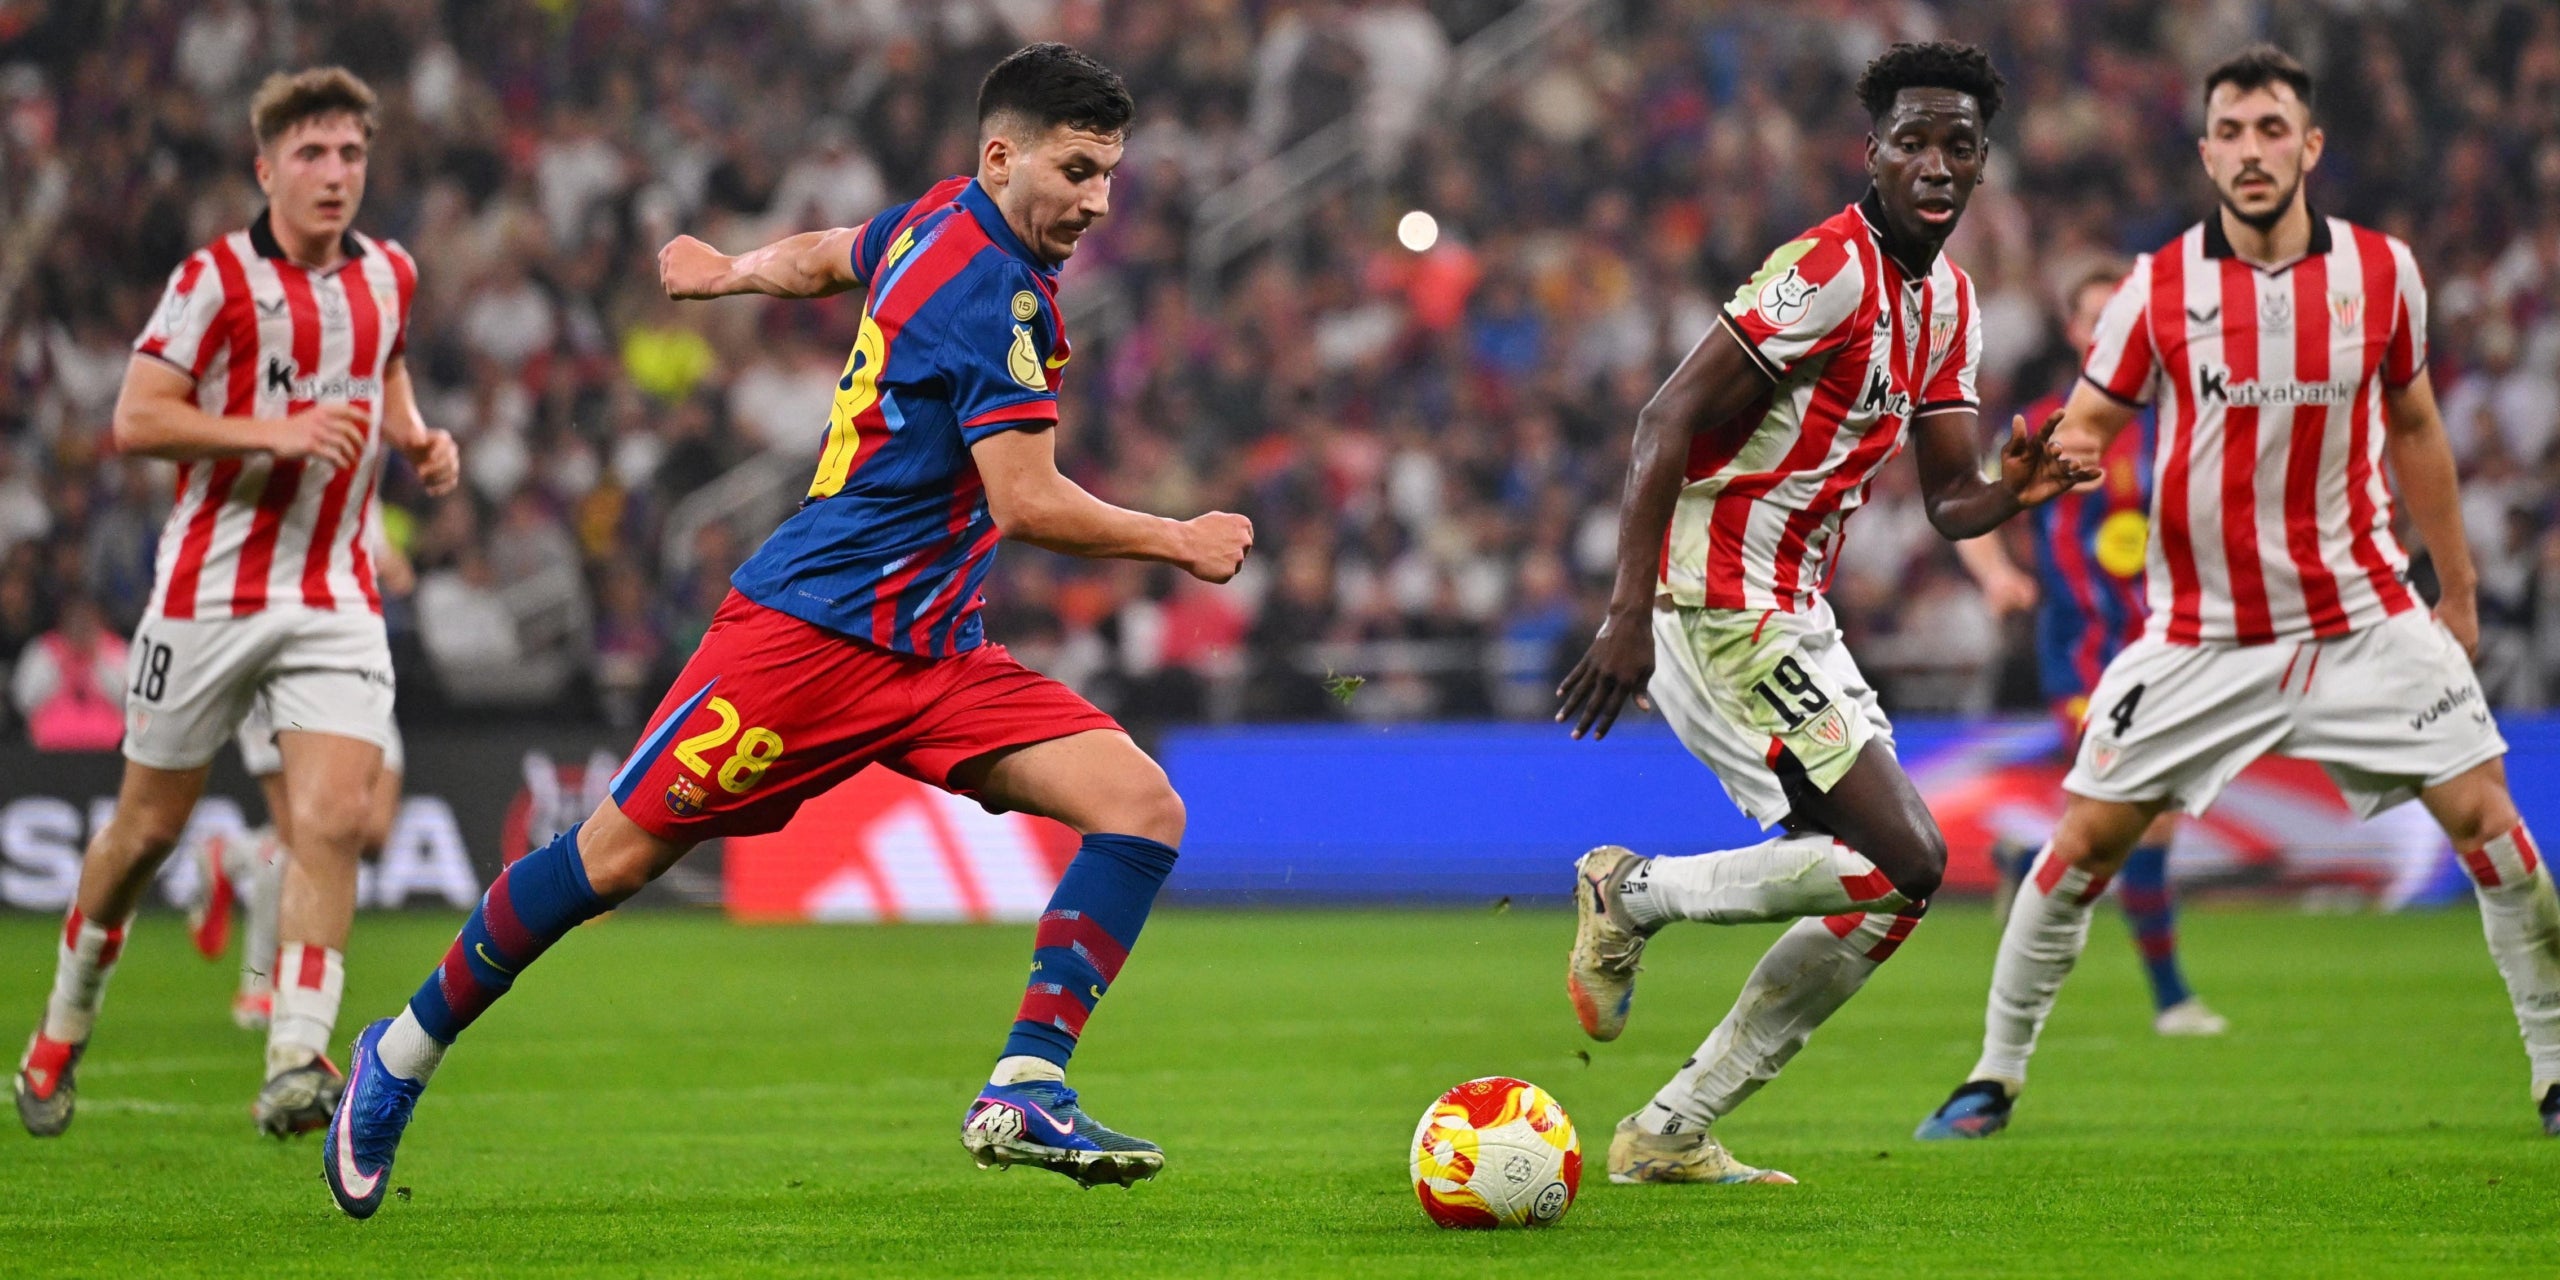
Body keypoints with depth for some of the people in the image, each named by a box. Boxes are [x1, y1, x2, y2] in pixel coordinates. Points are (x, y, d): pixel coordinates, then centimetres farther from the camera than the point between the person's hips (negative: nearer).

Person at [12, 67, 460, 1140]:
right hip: (210, 591, -3)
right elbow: (135, 419, -15)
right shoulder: (215, 278, -9)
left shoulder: (390, 276, 8)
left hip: (335, 597, 3)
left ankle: (295, 1067, -17)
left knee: (332, 819, -15)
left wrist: (418, 438, 9)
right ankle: (61, 1031, 29)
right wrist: (275, 432, -24)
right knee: (149, 828, 7)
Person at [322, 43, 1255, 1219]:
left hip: (928, 654, 9)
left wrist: (731, 270, 52)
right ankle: (402, 1054, 16)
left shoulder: (943, 223, 11)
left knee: (1141, 806, -9)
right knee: (618, 854, -4)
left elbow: (826, 258, 32)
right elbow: (1026, 503, -23)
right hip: (812, 627, -9)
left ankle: (1023, 1093, -16)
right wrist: (1177, 544, -10)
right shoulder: (993, 291, -17)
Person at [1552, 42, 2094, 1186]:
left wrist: (2010, 491, -9)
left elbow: (1948, 499, 15)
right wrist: (1630, 612, -26)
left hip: (1793, 619, 10)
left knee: (1888, 889, 8)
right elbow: (1667, 422, -19)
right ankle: (1634, 891, 0)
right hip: (1724, 614, -10)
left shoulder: (1946, 302, 14)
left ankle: (1670, 1134, 13)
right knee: (1906, 861, -16)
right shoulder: (1829, 270, -16)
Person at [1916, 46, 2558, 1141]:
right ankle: (1996, 1073, 11)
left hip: (2363, 616, 1)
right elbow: (2090, 418, 0)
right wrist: (2063, 454, -25)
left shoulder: (2382, 271, -1)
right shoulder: (2158, 288, -6)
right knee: (2086, 837, -5)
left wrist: (2458, 588, 15)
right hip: (2202, 631, -1)